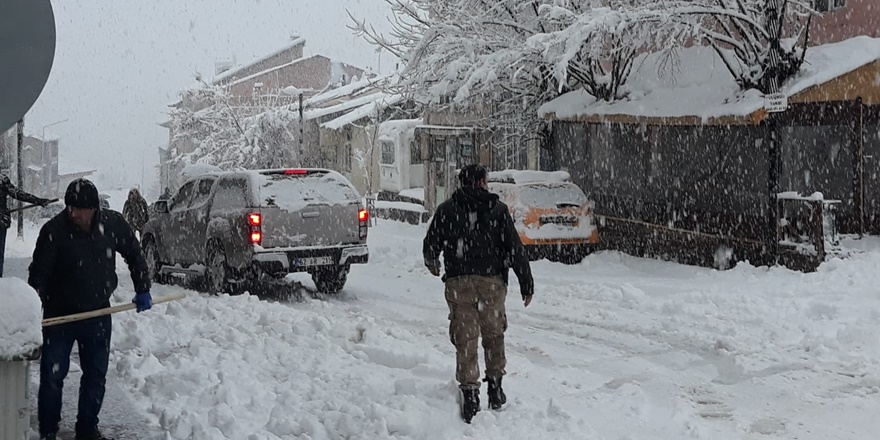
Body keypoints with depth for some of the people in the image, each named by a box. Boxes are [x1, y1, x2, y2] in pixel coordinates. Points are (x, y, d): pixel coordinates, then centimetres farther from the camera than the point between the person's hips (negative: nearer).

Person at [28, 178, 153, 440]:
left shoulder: (113, 224, -10)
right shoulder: (54, 230, -19)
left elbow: (134, 255, 7)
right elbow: (38, 275, -15)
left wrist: (143, 290, 6)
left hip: (98, 313, 3)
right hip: (59, 315, -3)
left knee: (96, 374, 10)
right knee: (52, 374, 2)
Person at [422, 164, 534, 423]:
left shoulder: (446, 210, 4)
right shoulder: (498, 210, 1)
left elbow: (431, 245, 8)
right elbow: (515, 249, -2)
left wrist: (432, 264, 31)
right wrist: (526, 284, 4)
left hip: (458, 284, 0)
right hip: (492, 283, 0)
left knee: (465, 339, 3)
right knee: (494, 335, 16)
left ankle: (469, 393, -2)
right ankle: (495, 386, 20)